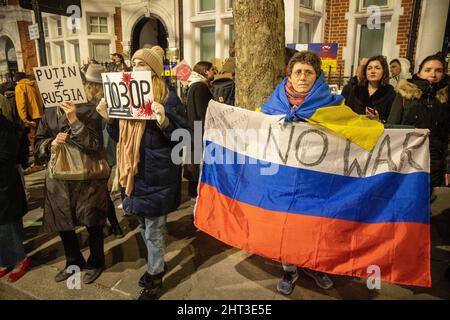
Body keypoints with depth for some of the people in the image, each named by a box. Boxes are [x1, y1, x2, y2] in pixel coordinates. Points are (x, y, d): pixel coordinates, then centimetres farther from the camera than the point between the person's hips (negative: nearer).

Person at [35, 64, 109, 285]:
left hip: (89, 178, -5)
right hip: (58, 179, 5)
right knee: (62, 224, 17)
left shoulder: (92, 111, -10)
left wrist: (74, 121, -27)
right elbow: (38, 145, 7)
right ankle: (74, 261, 41)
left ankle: (96, 263, 34)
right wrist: (52, 143, -14)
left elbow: (95, 145, -19)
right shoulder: (50, 113, 4)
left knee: (93, 223, 9)